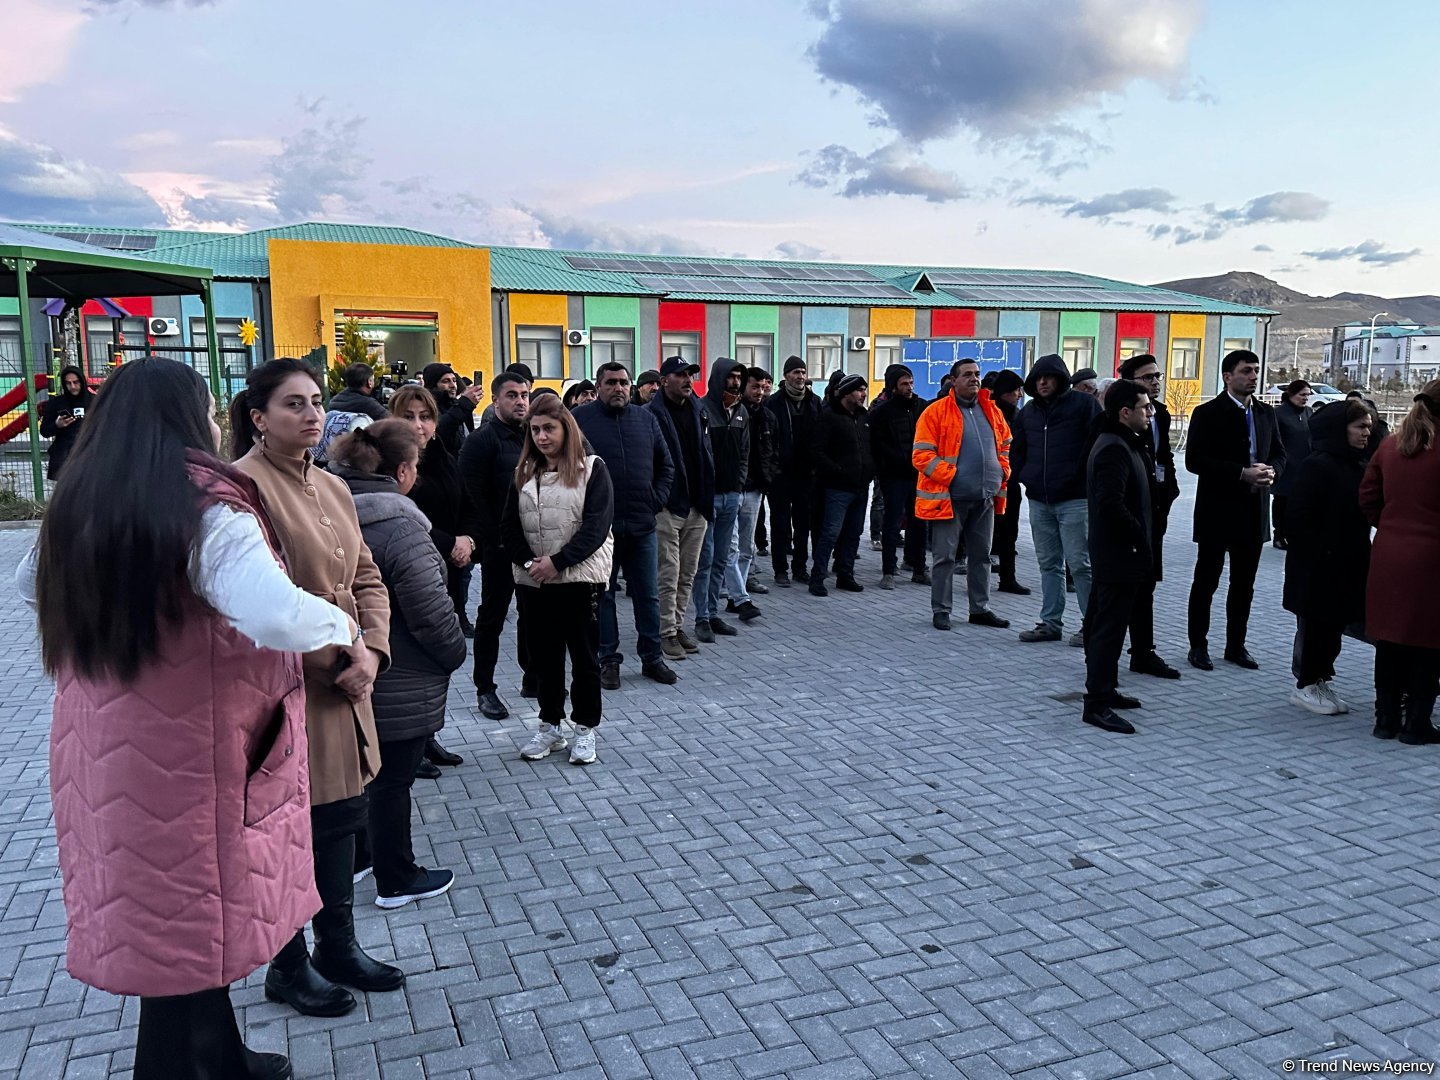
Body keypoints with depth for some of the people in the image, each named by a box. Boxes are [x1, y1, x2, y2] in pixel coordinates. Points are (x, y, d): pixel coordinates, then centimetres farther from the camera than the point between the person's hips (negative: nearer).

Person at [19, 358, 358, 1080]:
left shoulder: (76, 506, 4)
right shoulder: (206, 510, -19)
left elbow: (28, 586, 25)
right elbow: (276, 618, -35)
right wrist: (341, 625, -16)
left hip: (102, 754, 8)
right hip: (186, 761, -8)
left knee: (154, 921, 22)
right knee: (189, 936, 7)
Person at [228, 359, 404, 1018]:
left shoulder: (332, 488, 11)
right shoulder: (244, 485, -15)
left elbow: (367, 578, 10)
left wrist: (371, 651, -5)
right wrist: (335, 654, -19)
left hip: (344, 686, 8)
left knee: (342, 818, 17)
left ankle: (339, 947, 36)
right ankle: (288, 970, 27)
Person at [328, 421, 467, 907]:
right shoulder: (400, 528, -24)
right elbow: (432, 612, -22)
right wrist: (456, 653, -5)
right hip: (400, 686, -8)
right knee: (393, 780, 7)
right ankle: (397, 880, 23)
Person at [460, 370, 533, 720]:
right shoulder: (482, 441, -8)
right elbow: (474, 497, -15)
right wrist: (497, 539, -16)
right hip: (500, 547, -6)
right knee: (492, 616, 3)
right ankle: (485, 688, 11)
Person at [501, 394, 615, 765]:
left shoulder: (592, 469, -4)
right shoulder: (524, 473, 11)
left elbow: (596, 526, -12)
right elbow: (509, 525, 6)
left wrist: (557, 562, -17)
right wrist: (527, 561, -11)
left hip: (579, 577, -4)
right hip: (533, 580, 4)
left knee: (584, 655, 4)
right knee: (544, 655, 11)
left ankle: (586, 728, 17)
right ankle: (549, 726, 24)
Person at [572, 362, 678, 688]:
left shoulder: (646, 419, 9)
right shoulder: (580, 419, -2)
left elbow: (666, 466, 17)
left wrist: (655, 500, 6)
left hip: (642, 525, 3)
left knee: (648, 595, 11)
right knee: (602, 595, 7)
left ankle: (652, 657, 23)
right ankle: (608, 659, 19)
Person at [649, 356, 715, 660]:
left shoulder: (698, 410, 11)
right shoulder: (653, 414, -9)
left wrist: (707, 497, 10)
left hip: (696, 506, 6)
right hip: (668, 506, -6)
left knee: (687, 574, 13)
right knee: (669, 575, -1)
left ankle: (678, 625, 25)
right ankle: (666, 632, 9)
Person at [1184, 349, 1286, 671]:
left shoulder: (1266, 414, 10)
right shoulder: (1207, 413, -8)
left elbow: (1279, 453, 16)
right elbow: (1194, 460, -16)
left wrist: (1271, 471, -7)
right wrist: (1242, 473, -21)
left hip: (1253, 512, 6)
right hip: (1217, 511, -6)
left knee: (1244, 584, 13)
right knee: (1206, 582, 4)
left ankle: (1236, 645, 23)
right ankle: (1198, 645, 13)